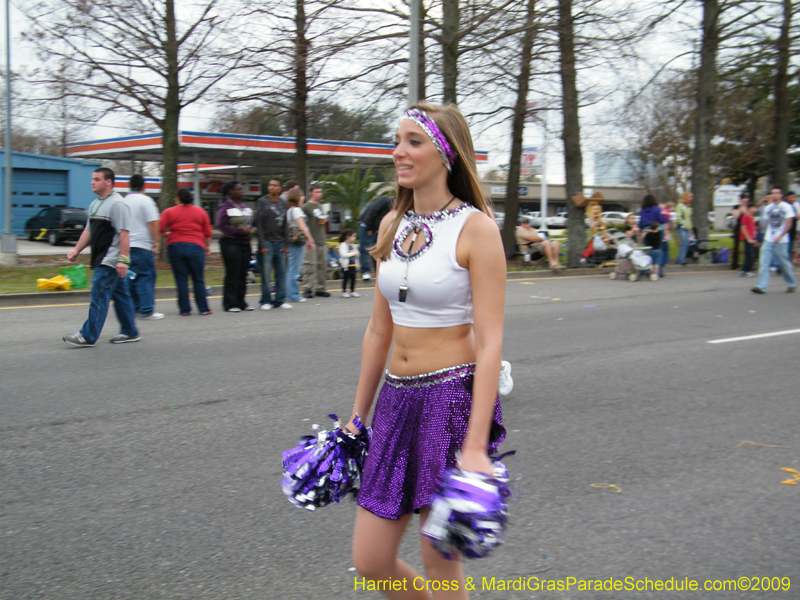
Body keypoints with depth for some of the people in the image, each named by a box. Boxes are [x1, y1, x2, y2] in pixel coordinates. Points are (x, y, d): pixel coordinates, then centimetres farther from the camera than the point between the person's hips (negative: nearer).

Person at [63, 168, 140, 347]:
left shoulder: (117, 204, -13)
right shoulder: (95, 204, 17)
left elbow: (124, 233, -20)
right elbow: (88, 231, 23)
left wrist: (123, 259, -25)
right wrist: (76, 250, 15)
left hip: (110, 261, -9)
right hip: (102, 260, 9)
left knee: (98, 296, -9)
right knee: (120, 296, 13)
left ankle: (88, 336, -7)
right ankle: (129, 332, 20)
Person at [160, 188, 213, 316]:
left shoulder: (169, 212, 4)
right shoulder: (201, 212, 9)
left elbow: (159, 230, -5)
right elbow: (208, 233, 9)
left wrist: (168, 234, 14)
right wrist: (207, 246, 22)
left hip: (175, 246, -1)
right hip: (196, 246, 1)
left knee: (181, 280, 3)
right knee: (198, 280, 5)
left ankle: (185, 310, 2)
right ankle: (204, 309, 5)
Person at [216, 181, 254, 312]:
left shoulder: (245, 207, 18)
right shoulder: (225, 208, -5)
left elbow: (251, 222, 26)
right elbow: (222, 226, -13)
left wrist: (251, 230, 2)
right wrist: (240, 231, -20)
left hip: (245, 243, 7)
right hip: (231, 243, -7)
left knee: (243, 274, 8)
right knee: (232, 274, -7)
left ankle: (241, 302, 16)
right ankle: (230, 304, -2)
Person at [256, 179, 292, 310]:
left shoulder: (283, 203, 14)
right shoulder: (262, 202, 1)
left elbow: (285, 225, 15)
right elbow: (259, 224, -4)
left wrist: (285, 244, 7)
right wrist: (262, 244, -10)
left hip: (280, 243, 4)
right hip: (267, 242, -4)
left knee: (281, 273, 4)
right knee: (266, 274, -3)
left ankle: (280, 300, 10)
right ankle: (266, 301, 4)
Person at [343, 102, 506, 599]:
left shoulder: (475, 227, -11)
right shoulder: (392, 225, 9)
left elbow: (490, 342, -15)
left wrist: (476, 446, -21)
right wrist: (358, 416, 17)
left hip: (455, 397, -6)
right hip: (398, 399, 6)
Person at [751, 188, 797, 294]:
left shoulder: (786, 207, -3)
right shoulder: (768, 208, 12)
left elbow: (788, 224, -8)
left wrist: (780, 236, -17)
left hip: (781, 241, -4)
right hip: (768, 240, 4)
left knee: (784, 263, 3)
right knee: (763, 262, -7)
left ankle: (792, 284, 23)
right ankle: (761, 286, -10)